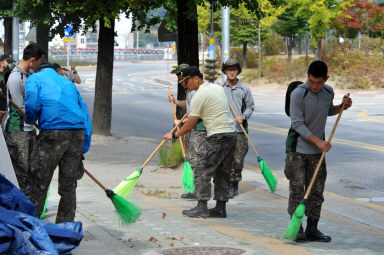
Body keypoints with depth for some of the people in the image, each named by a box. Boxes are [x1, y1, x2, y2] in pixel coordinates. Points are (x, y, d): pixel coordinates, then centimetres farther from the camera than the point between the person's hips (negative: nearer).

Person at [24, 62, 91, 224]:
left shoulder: (35, 78, 13)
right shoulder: (68, 83, 28)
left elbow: (32, 105, -6)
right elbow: (85, 115, 22)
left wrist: (29, 119, 17)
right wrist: (83, 149, 21)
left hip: (53, 132, -5)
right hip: (78, 132, 5)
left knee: (38, 182, 2)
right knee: (68, 185, 13)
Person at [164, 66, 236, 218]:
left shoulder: (199, 96, -10)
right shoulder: (218, 87, 16)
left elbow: (191, 124, -9)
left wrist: (174, 135, 4)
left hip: (217, 136, -9)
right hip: (231, 133, 9)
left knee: (202, 170, -5)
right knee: (223, 173, 11)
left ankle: (202, 207, -10)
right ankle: (220, 208, 13)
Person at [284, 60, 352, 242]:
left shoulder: (328, 92, 4)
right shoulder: (298, 94, -15)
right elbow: (297, 124, -17)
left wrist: (342, 107, 3)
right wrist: (318, 141, -21)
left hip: (317, 151, 5)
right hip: (297, 149, -5)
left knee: (317, 190, 6)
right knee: (297, 189, -4)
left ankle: (312, 229, 13)